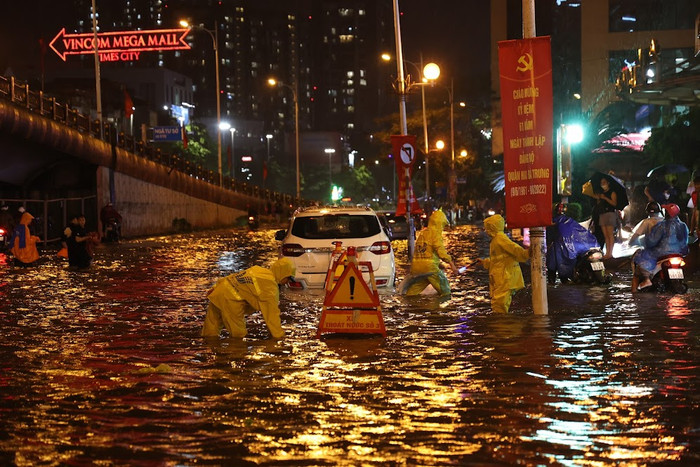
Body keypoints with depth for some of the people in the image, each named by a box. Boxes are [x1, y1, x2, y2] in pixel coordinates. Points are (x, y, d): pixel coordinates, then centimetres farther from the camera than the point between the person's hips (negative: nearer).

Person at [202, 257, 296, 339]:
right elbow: (272, 312, -9)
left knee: (210, 333, 19)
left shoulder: (258, 270, 17)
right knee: (238, 335, 2)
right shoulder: (270, 284, -9)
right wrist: (279, 336, -3)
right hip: (230, 300, -10)